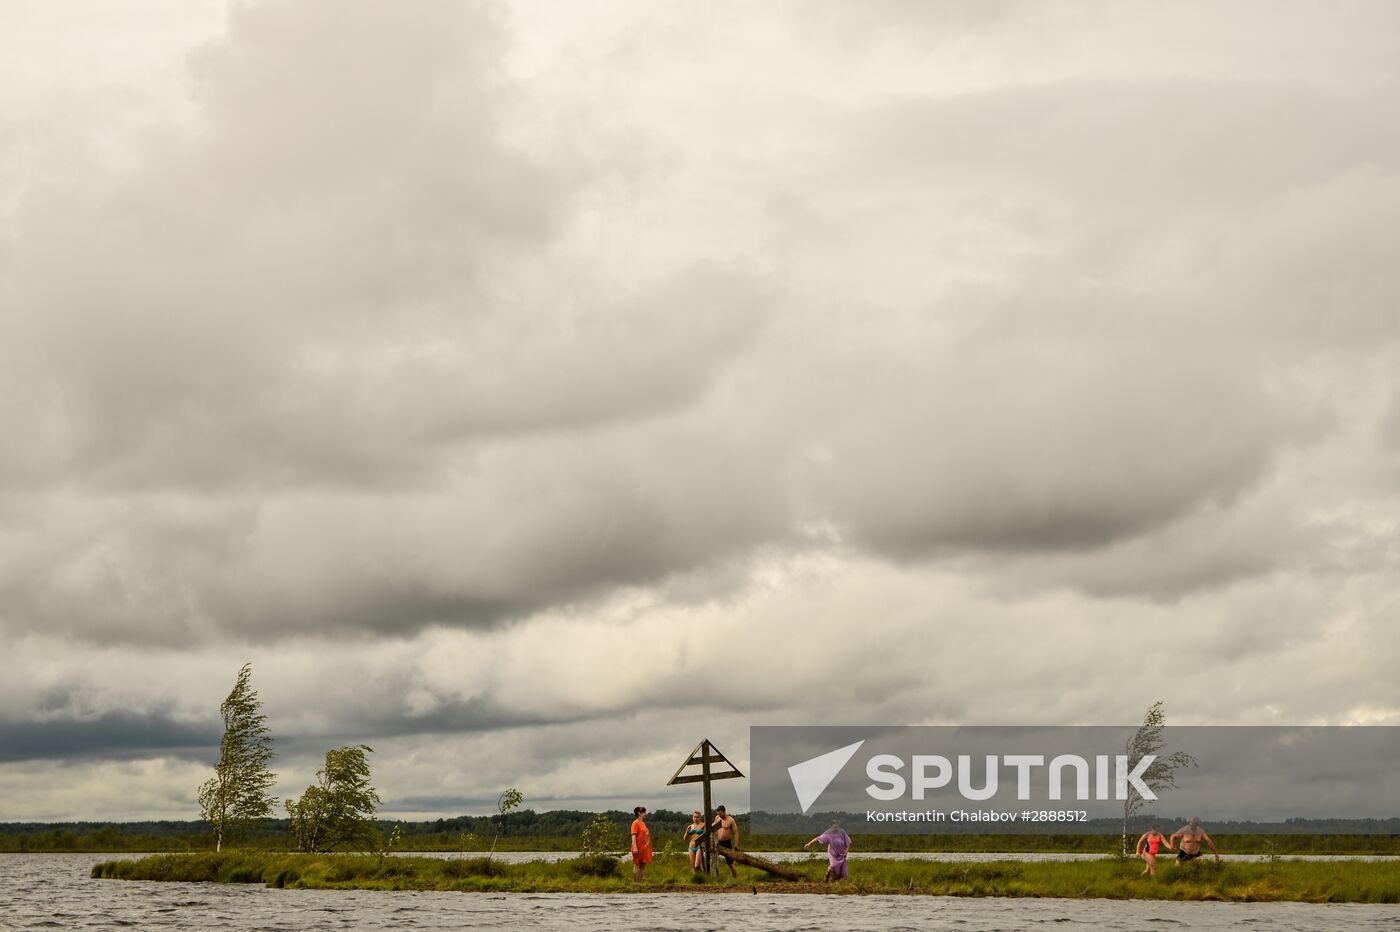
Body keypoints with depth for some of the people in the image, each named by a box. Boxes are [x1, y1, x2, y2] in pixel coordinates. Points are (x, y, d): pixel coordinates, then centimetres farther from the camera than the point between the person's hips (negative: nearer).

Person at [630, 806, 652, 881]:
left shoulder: (643, 823, 17)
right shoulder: (635, 823, -8)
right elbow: (633, 836, -15)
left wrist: (648, 847, 19)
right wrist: (635, 847, -23)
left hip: (644, 848, 9)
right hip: (639, 848, -9)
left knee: (643, 866, 8)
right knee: (637, 865, -6)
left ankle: (640, 882, 10)